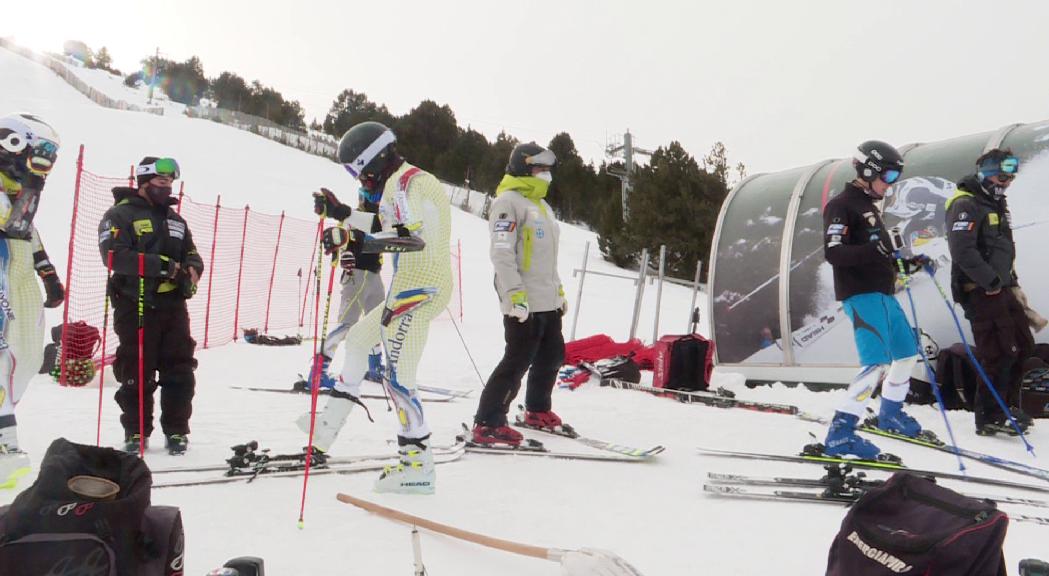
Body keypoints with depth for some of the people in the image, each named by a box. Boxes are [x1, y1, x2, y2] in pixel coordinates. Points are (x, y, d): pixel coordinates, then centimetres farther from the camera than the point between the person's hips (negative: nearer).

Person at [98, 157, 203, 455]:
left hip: (173, 305, 5)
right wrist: (163, 265, -22)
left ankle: (176, 430, 14)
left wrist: (191, 269, -4)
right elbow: (115, 256, -17)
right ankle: (136, 431, 15)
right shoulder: (120, 215, -2)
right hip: (136, 307, -5)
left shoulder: (175, 220, 19)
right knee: (137, 374, 2)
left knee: (179, 371, 5)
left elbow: (191, 255, 21)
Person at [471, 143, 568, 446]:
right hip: (523, 304, -10)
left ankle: (537, 410, 34)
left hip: (547, 301, 10)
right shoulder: (509, 201, -10)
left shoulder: (541, 204, 21)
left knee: (552, 356, 16)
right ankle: (487, 424, -4)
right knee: (518, 361, -10)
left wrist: (558, 290, 24)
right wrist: (515, 295, -25)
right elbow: (502, 253, -19)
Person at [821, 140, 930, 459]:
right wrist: (874, 250, -33)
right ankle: (839, 434, -18)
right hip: (860, 295, -10)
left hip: (883, 295, 10)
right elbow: (833, 253, -20)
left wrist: (906, 264, 14)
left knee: (908, 354, 18)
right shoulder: (842, 205, -9)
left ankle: (890, 414, 37)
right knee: (877, 363, -20)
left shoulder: (870, 206, 21)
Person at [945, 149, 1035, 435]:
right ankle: (989, 418, 2)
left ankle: (1001, 404, 27)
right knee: (1000, 353, -8)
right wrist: (991, 281, -21)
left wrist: (1011, 280, 16)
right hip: (980, 291, -10)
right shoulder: (966, 205, -13)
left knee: (1023, 346, 15)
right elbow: (963, 251, -24)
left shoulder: (995, 204, 19)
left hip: (1001, 289, 10)